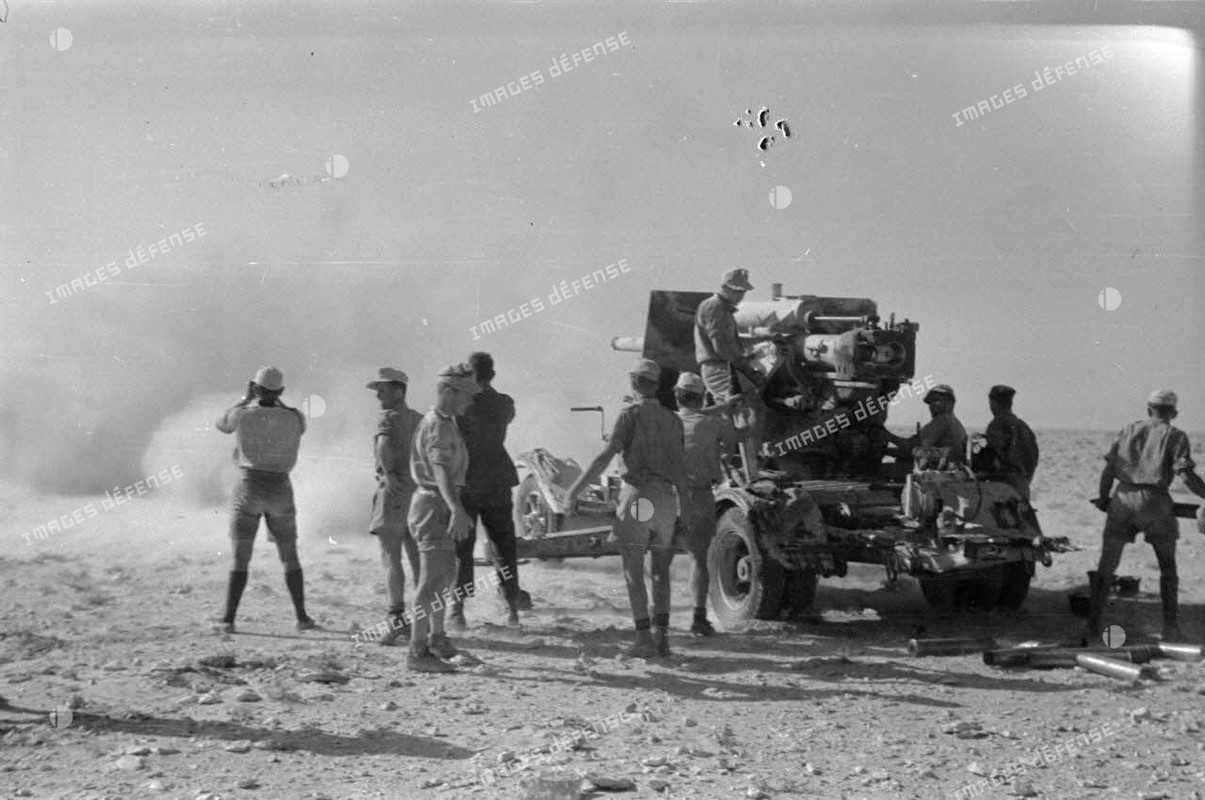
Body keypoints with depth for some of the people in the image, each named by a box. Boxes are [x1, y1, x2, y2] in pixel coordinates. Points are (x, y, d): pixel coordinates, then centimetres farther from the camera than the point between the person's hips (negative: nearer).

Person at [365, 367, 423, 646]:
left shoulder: (389, 418, -8)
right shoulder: (419, 420, 15)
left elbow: (384, 445, -27)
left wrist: (389, 473, -17)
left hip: (394, 491, -7)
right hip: (419, 493, 7)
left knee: (391, 558, -7)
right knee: (418, 558, 10)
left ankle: (397, 618, -16)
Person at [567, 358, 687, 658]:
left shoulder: (630, 415, -5)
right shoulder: (673, 420, 10)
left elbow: (606, 456, -14)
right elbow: (680, 468, 9)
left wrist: (576, 488, -10)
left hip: (636, 496, -4)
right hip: (665, 498, 5)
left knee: (634, 573, -1)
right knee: (661, 573, 13)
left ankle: (644, 639, -8)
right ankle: (662, 637, 6)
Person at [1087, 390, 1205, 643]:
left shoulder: (1128, 431, 14)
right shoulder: (1174, 436, 5)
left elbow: (1108, 470, 8)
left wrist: (1103, 498, 21)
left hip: (1123, 499, 2)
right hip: (1154, 502, -2)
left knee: (1106, 566, 10)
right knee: (1168, 567, 15)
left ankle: (1093, 626, 5)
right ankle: (1171, 628, 10)